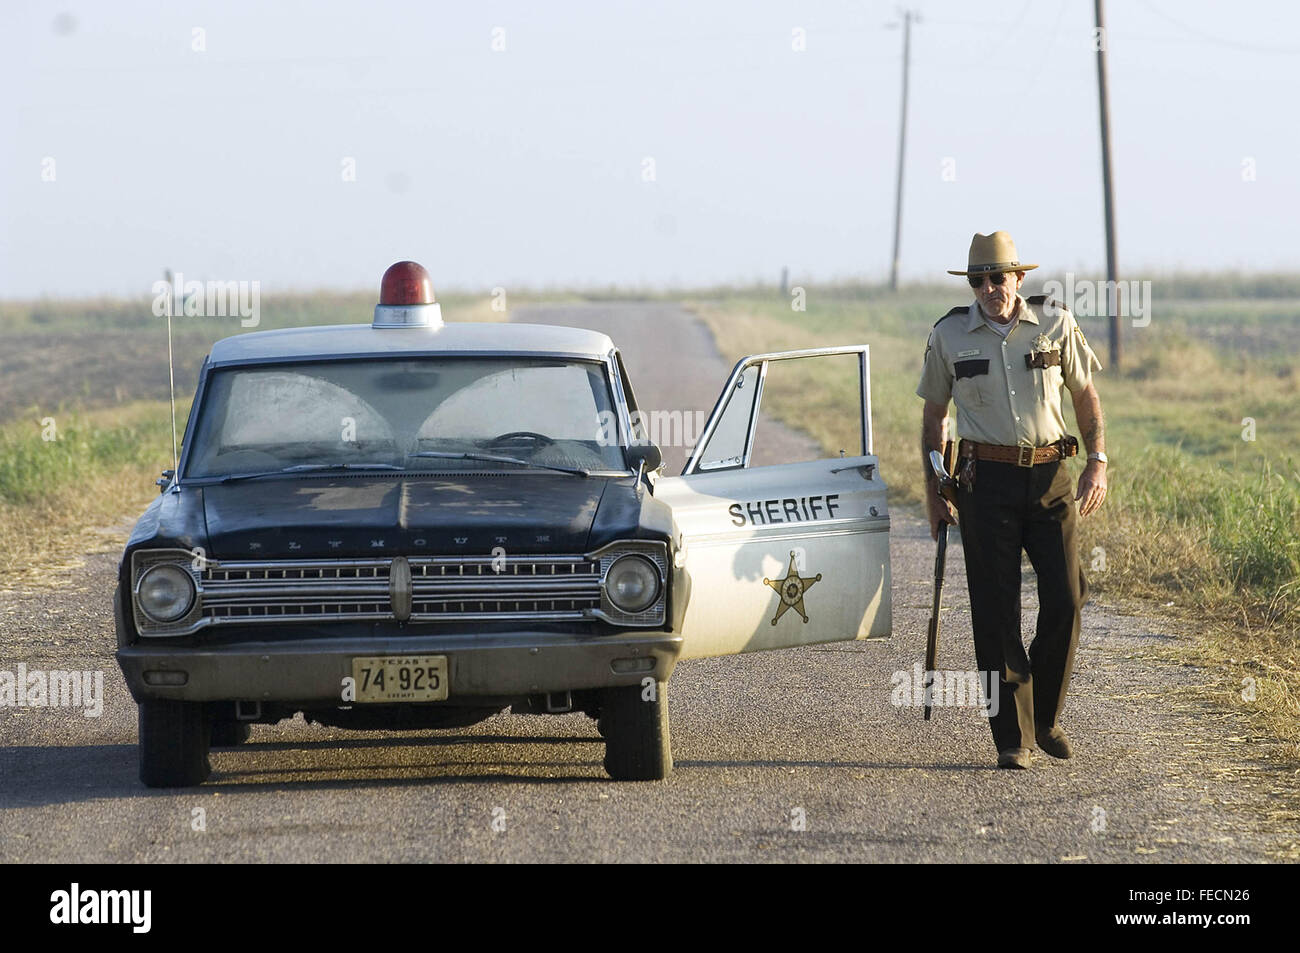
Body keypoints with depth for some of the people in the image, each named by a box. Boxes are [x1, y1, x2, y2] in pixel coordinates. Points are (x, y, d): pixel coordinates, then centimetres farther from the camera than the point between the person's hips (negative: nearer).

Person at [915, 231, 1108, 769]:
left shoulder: (1055, 324, 2)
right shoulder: (949, 336, 1)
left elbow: (1085, 396, 11)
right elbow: (933, 417, 10)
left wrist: (1097, 463, -1)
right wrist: (933, 494, 6)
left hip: (1050, 477, 1)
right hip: (986, 479, -1)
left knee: (1065, 597, -5)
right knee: (996, 611, -4)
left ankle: (1045, 717, 17)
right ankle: (1012, 739, 0)